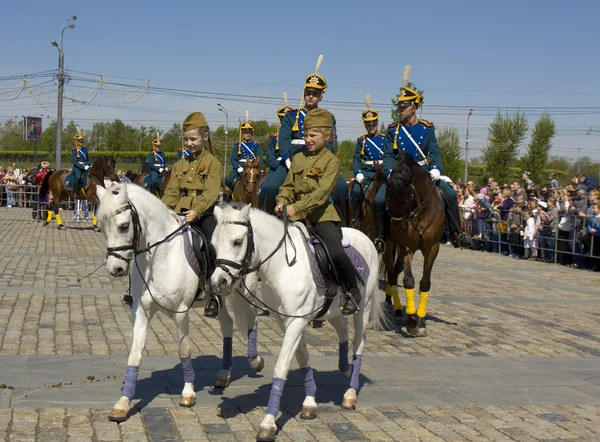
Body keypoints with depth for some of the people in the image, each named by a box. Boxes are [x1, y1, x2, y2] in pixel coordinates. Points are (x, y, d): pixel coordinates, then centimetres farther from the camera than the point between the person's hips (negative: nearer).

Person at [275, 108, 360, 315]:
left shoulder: (331, 161, -6)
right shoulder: (298, 158, 12)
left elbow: (321, 193, -16)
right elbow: (289, 186, 14)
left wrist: (296, 207, -26)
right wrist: (282, 202, -7)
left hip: (322, 214, -6)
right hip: (297, 215, 6)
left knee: (336, 252, -23)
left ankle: (353, 292, 0)